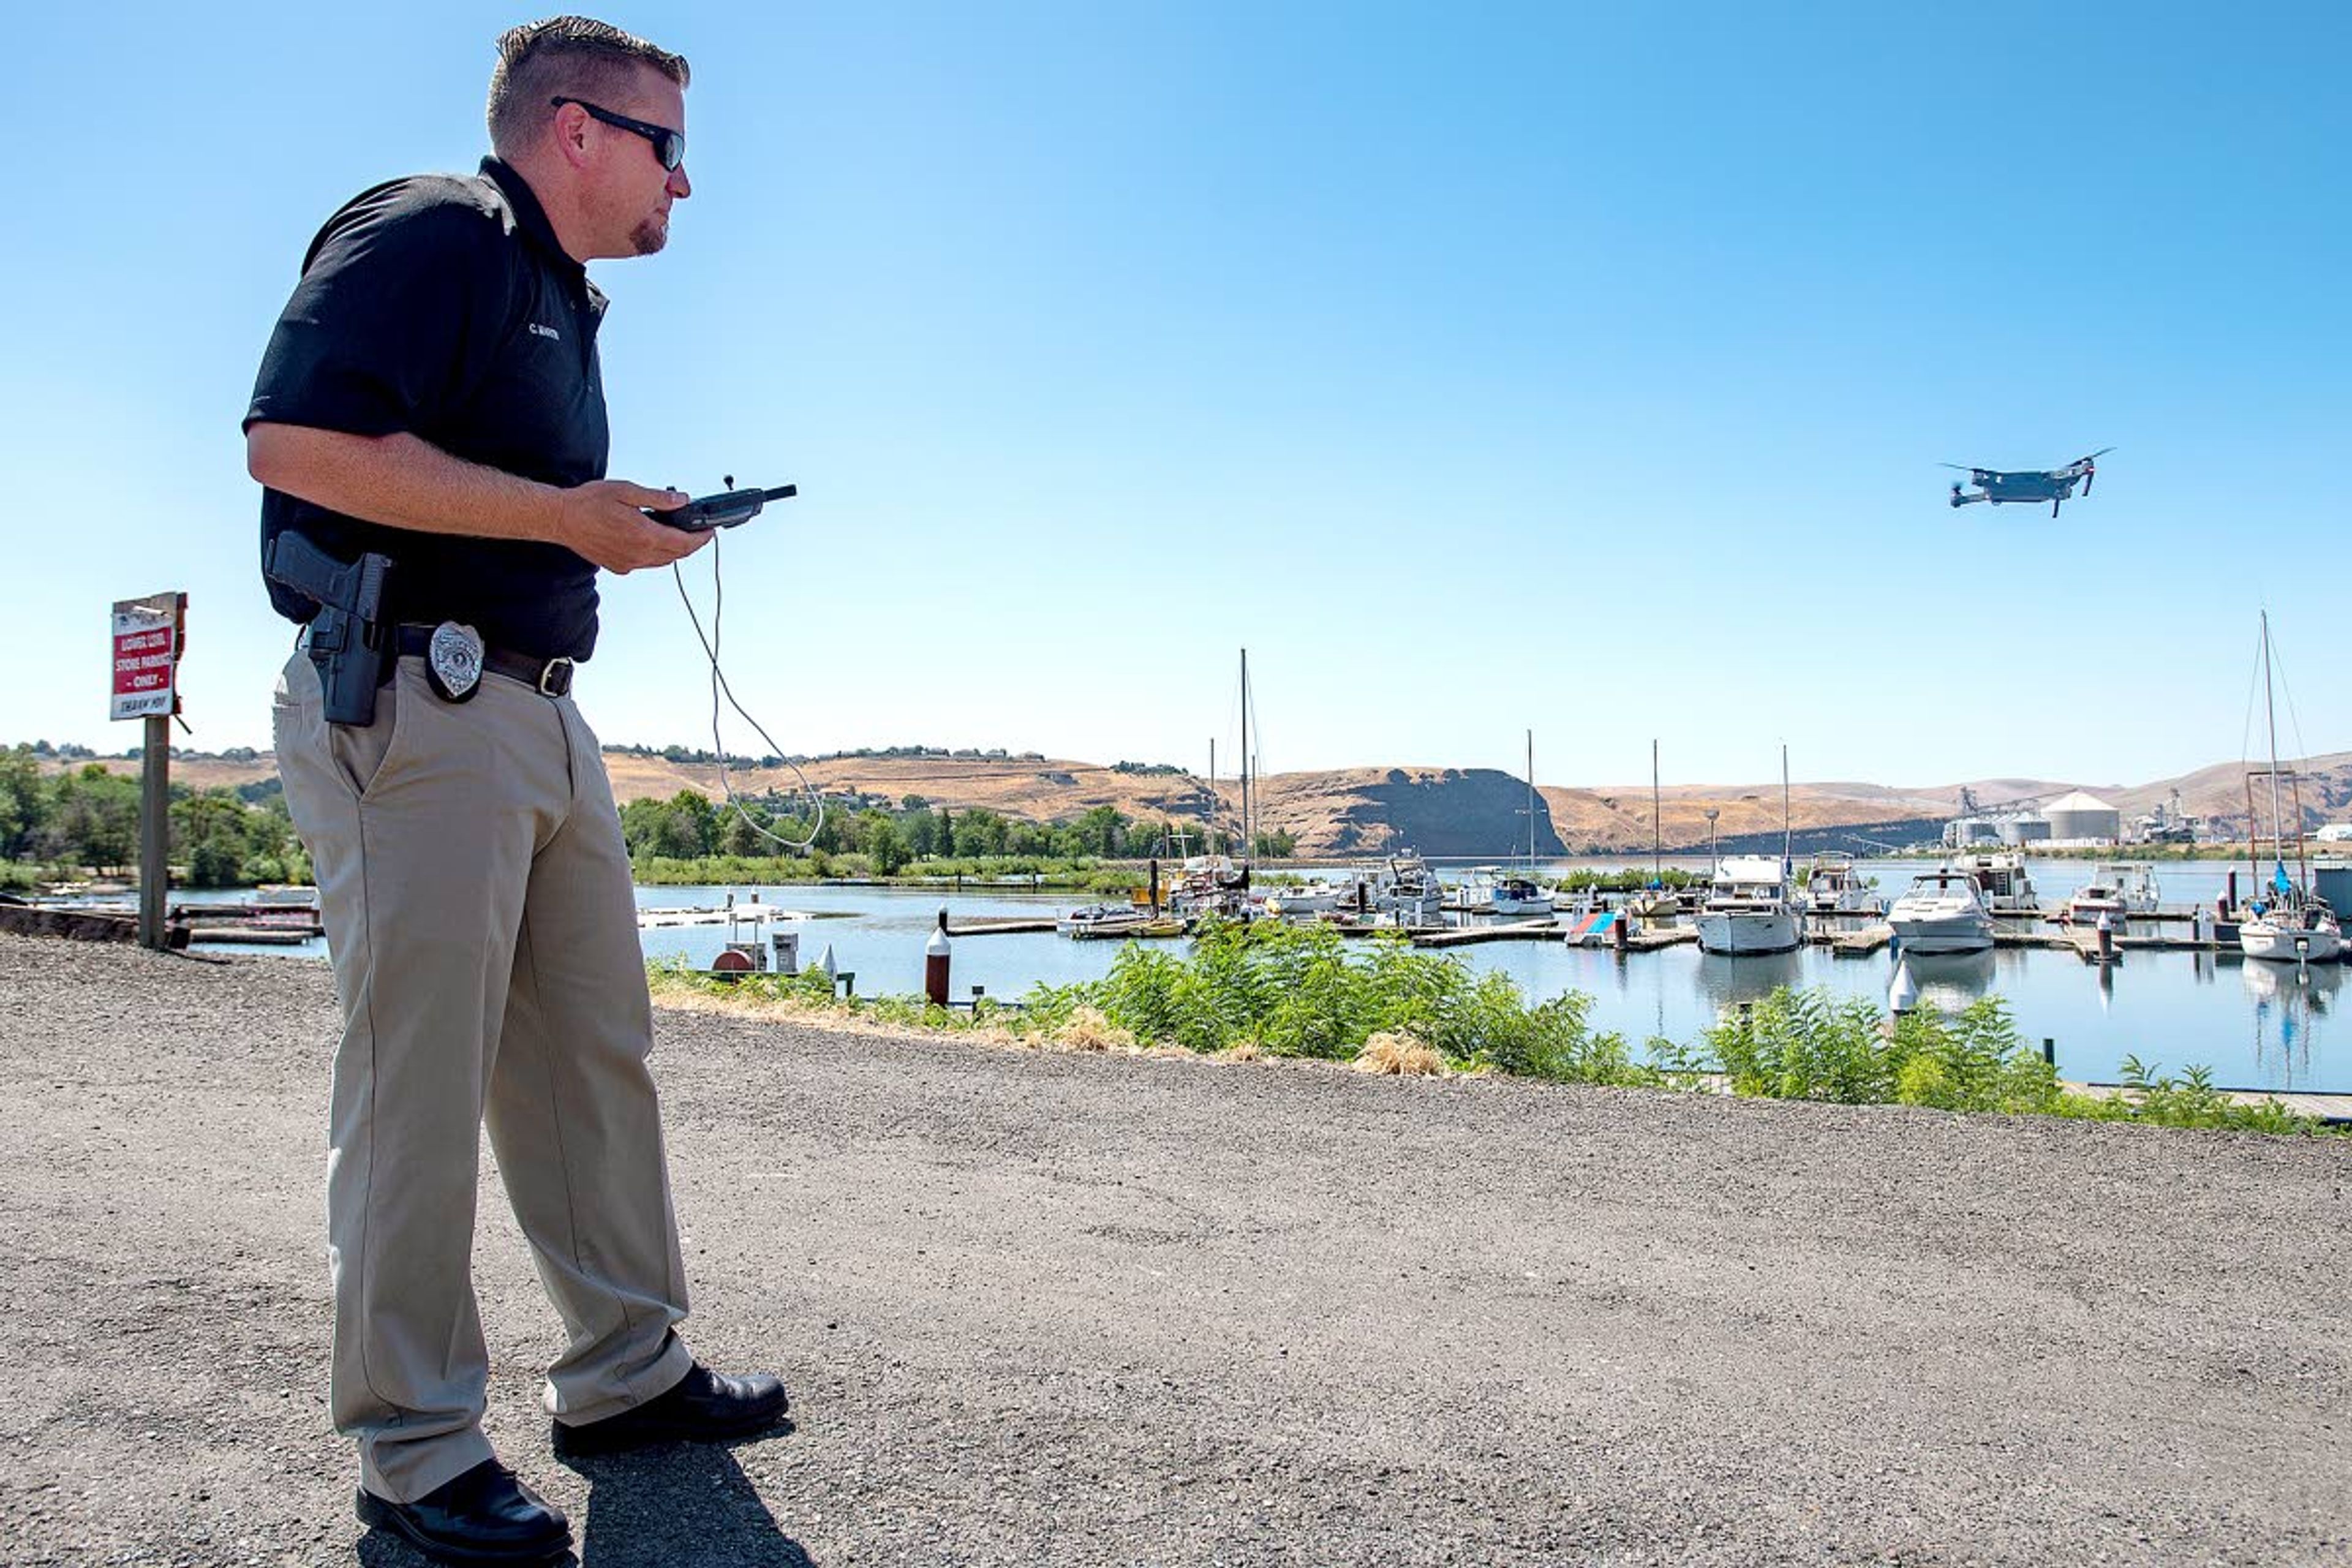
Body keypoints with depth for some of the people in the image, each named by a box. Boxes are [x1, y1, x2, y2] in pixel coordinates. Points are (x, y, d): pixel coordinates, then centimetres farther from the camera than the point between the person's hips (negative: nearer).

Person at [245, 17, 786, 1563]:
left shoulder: (561, 298, 24)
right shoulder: (429, 233, -6)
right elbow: (296, 442, -20)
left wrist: (627, 525, 13)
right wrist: (562, 516, -18)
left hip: (541, 712, 10)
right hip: (412, 701, -10)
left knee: (598, 1055, 11)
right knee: (421, 1083, -4)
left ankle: (628, 1372, 23)